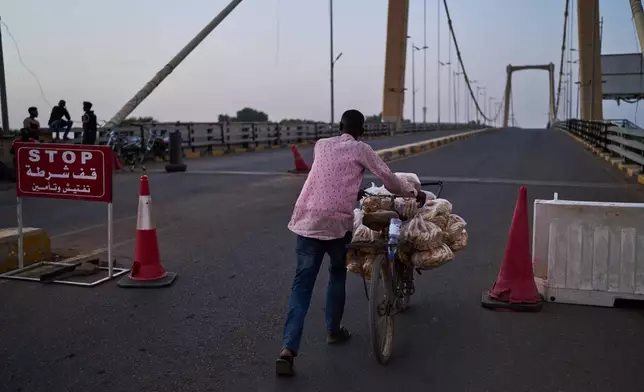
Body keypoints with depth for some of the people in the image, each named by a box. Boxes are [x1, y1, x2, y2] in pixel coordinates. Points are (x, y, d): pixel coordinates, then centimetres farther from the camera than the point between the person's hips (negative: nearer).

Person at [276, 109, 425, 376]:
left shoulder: (321, 145, 18)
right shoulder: (361, 149, 6)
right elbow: (388, 179, 7)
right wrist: (412, 192, 25)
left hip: (307, 220, 3)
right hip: (337, 222, -3)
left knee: (302, 282, 2)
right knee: (337, 275, 22)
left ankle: (288, 348, -9)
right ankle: (334, 331, 32)